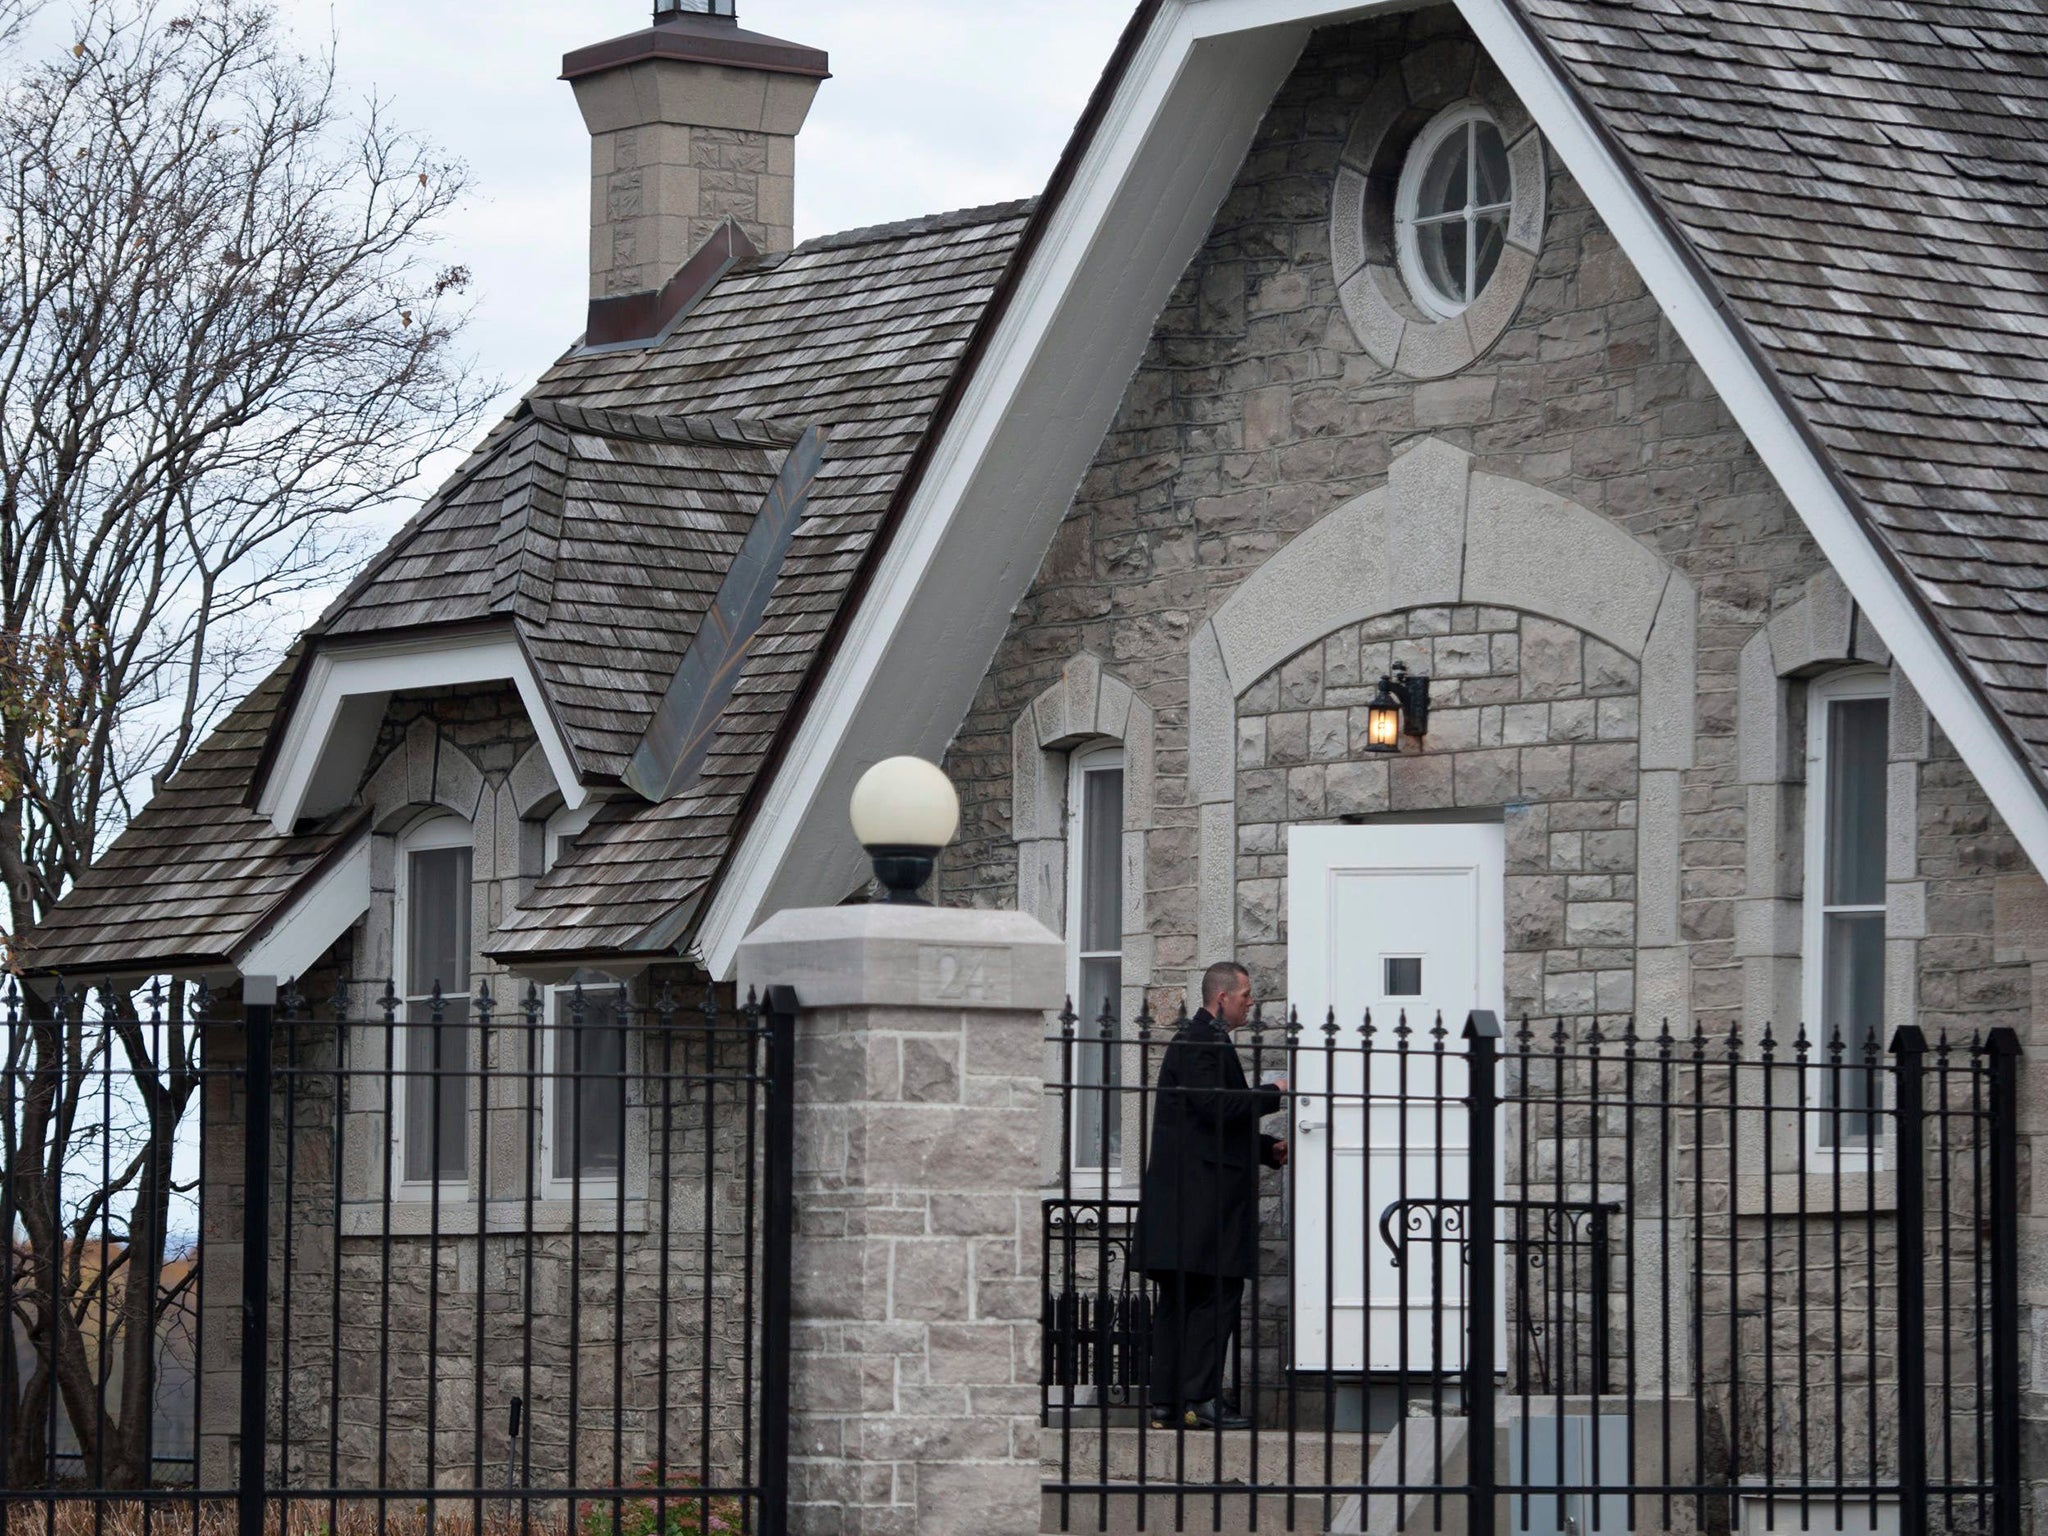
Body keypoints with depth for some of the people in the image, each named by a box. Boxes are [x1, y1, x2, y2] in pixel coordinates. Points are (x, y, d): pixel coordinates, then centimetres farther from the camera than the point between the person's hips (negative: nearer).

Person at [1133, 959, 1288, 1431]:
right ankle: (1199, 1399, -11)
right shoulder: (1197, 1042, -11)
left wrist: (1268, 1148, 17)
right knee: (1217, 1295, -10)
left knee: (1179, 1301, 8)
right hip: (1202, 1193, -11)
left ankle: (1167, 1403, 8)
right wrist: (1272, 1093, -10)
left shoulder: (1207, 1040, 22)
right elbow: (1216, 1108, -21)